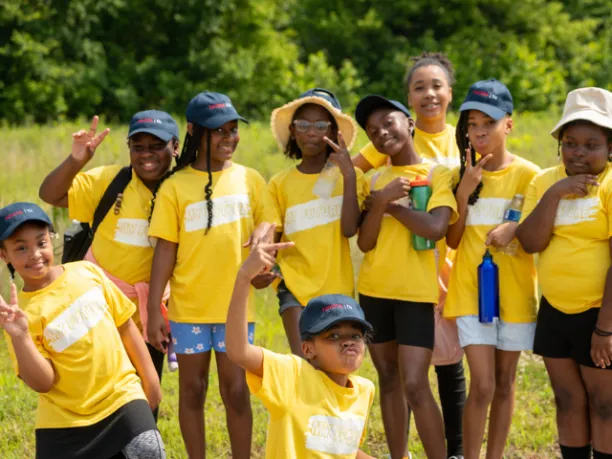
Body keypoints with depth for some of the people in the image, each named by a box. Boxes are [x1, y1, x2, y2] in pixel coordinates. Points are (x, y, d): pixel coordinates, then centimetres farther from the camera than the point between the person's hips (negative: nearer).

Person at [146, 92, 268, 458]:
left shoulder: (250, 180, 3)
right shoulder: (175, 186, -2)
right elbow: (165, 251, -2)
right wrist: (154, 311, -6)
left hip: (235, 304, 1)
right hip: (188, 306, 0)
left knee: (236, 390, 3)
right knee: (192, 389, 8)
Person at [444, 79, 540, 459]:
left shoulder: (528, 175, -5)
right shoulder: (464, 174, 3)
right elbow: (453, 240, 3)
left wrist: (515, 229, -21)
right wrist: (464, 193, -10)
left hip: (514, 290, -1)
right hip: (471, 289, 1)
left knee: (505, 382, 8)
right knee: (483, 384, -8)